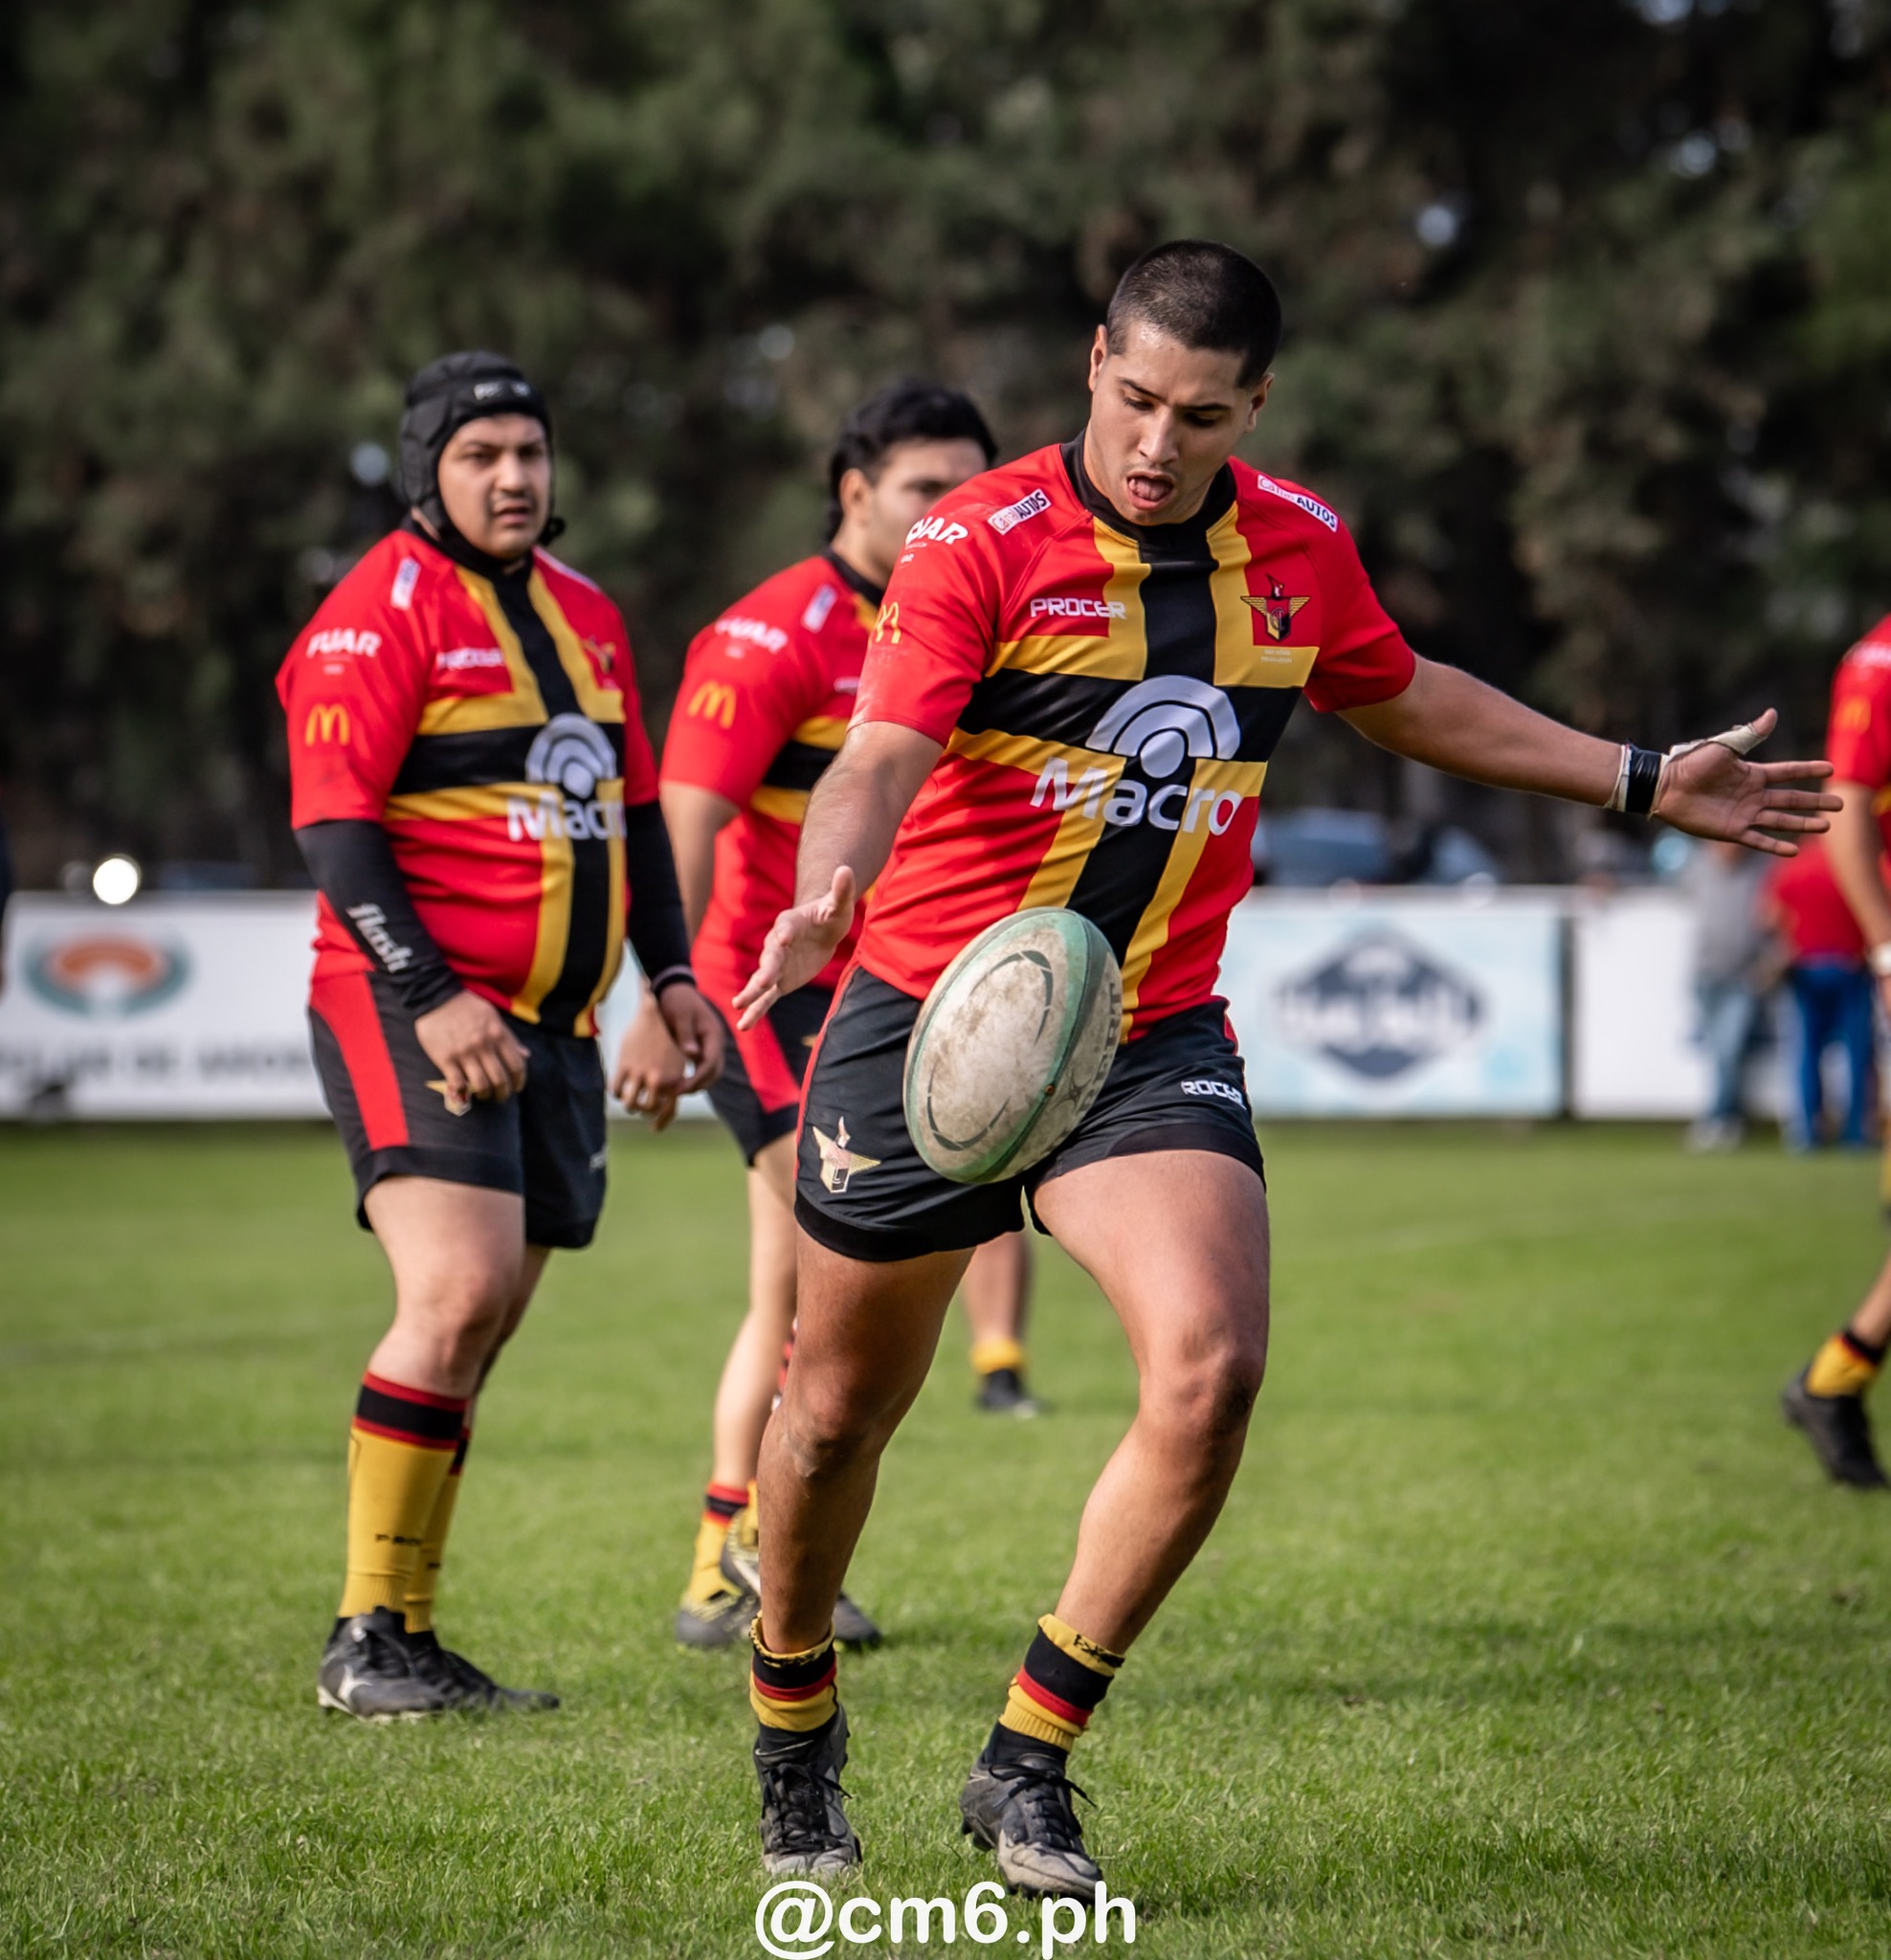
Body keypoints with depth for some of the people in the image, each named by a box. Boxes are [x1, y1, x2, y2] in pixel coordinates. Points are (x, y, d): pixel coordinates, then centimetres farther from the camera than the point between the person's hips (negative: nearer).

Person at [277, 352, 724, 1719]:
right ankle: (368, 1641, -13)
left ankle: (411, 1642, 12)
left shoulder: (585, 614, 17)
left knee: (477, 1334, 7)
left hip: (550, 1026, 8)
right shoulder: (379, 615, -8)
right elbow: (333, 824, -14)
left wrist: (670, 972, 15)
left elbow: (634, 807, 26)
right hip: (415, 1008, -8)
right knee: (457, 1297, -19)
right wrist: (428, 996, -22)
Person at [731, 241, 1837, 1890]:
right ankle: (795, 1738, 35)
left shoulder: (1299, 550, 2)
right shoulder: (979, 545, -14)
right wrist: (826, 896, -49)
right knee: (841, 1407, 9)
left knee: (1210, 1369, -20)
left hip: (1153, 1038, 3)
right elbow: (880, 756, -27)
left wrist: (1642, 782, 24)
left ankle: (1028, 1763, -6)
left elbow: (1403, 698, 22)